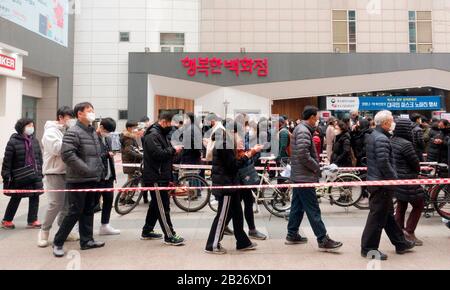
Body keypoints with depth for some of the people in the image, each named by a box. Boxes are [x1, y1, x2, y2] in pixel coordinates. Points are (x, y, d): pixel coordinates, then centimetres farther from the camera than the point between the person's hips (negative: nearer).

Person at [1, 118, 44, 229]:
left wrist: (40, 172, 12)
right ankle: (6, 220, 26)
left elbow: (39, 157, 14)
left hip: (35, 176, 5)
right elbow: (7, 160, -10)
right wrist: (6, 176, -11)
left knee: (35, 197, 6)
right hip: (19, 177, -5)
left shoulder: (35, 141, 8)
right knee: (16, 199, 7)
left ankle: (32, 220, 16)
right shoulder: (13, 142, -9)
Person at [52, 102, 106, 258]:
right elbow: (67, 155, -23)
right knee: (75, 212, -3)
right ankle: (58, 243, 11)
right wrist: (87, 170, -23)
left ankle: (87, 240, 23)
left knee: (88, 211, 13)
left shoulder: (93, 132, 15)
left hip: (92, 179, 8)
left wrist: (100, 168, 12)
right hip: (78, 180, -8)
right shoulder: (73, 132, -12)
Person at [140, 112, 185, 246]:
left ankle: (147, 231, 28)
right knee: (163, 206, -6)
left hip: (161, 176, 11)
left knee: (156, 204, 17)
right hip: (155, 178, -11)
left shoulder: (161, 134, 18)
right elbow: (158, 154, -26)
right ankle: (169, 236, 0)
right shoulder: (152, 135, -15)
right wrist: (173, 150, -14)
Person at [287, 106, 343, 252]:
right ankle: (323, 240, 3)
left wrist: (315, 165, 11)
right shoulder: (304, 131, -17)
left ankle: (292, 235, 23)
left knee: (297, 206, 15)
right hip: (304, 176, -10)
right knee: (313, 209, -4)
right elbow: (304, 155, -25)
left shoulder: (300, 129, 15)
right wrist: (316, 168, -12)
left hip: (298, 175, 10)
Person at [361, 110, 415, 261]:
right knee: (378, 216, -2)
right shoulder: (382, 138, -19)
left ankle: (400, 243, 34)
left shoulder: (373, 135, 13)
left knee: (388, 213, 19)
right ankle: (368, 248, 7)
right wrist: (394, 178, -15)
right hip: (382, 182, -11)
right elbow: (384, 163, -26)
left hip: (374, 179, 11)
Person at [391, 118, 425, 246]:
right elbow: (416, 164, -15)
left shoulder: (392, 141, 4)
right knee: (419, 205, 7)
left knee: (401, 205, 19)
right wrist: (416, 172, 7)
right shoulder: (406, 144, -22)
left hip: (396, 179, 9)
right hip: (407, 180, -9)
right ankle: (409, 232, 6)